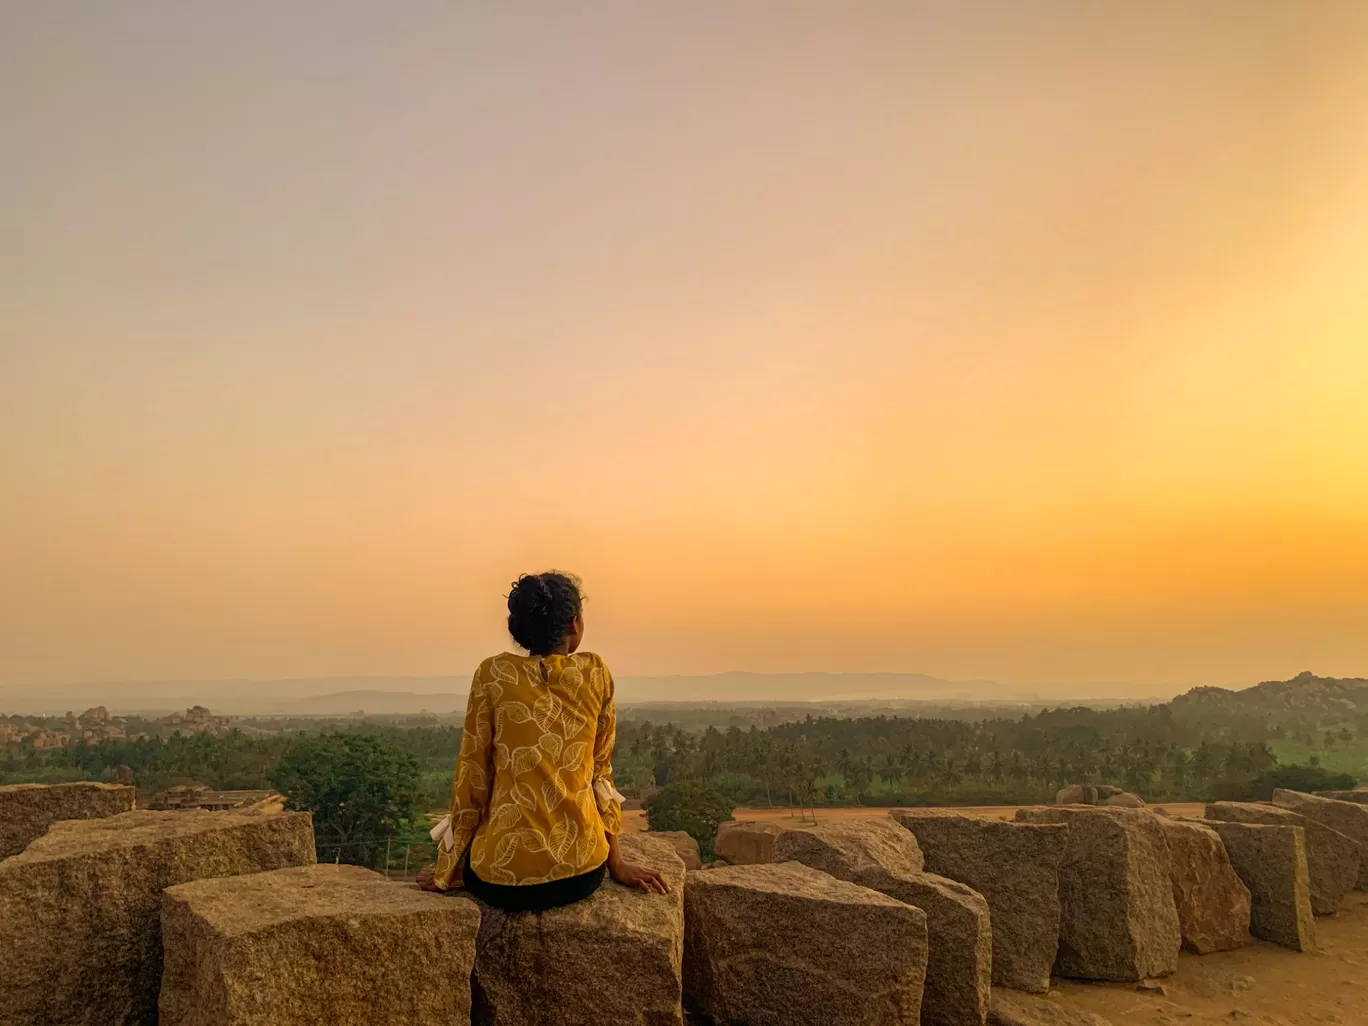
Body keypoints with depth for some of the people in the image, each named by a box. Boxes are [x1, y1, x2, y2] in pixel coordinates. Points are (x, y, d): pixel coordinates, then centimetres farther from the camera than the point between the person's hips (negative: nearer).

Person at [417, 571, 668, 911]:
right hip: (584, 872, 2)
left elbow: (472, 776, -1)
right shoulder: (596, 673, 0)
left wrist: (449, 868, 10)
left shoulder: (493, 674, -6)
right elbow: (600, 771, 6)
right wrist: (616, 862, 13)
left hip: (503, 874, -2)